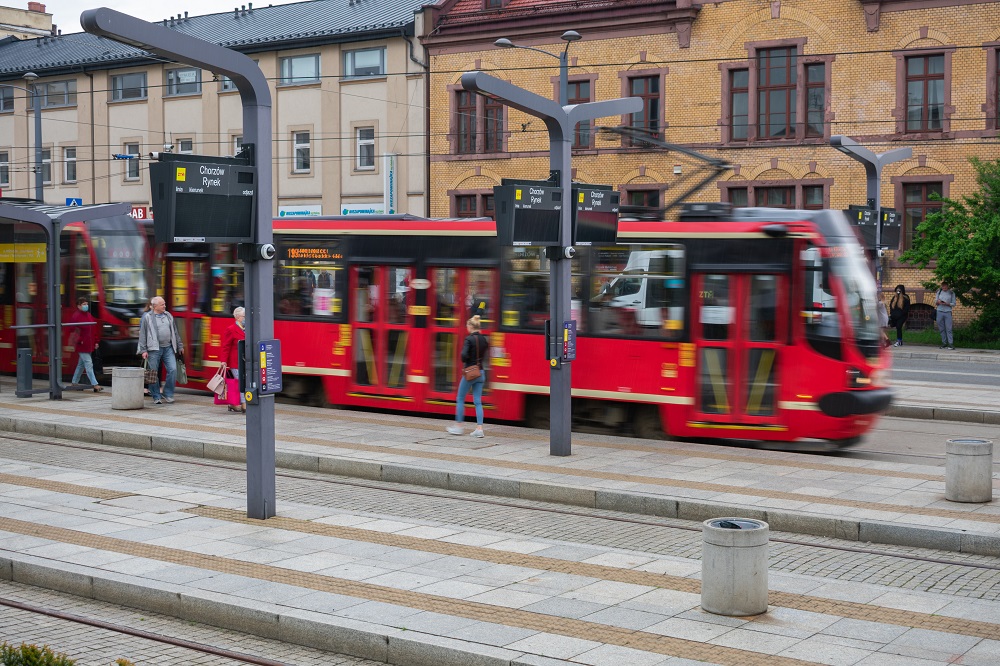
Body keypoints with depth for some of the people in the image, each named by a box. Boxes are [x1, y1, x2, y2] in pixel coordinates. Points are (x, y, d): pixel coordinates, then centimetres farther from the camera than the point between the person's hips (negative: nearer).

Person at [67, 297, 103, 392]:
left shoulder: (89, 316, 13)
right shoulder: (76, 316, -11)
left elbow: (94, 330, 18)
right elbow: (74, 331, -14)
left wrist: (95, 342, 15)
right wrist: (79, 340, -18)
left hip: (89, 345, 8)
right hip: (82, 345, -8)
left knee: (81, 364, 16)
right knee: (88, 364, -11)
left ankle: (75, 382, 27)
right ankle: (95, 384, -14)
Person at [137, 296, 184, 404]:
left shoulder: (168, 316, 14)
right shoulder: (147, 317, 0)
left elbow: (175, 332, 20)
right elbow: (142, 335, -2)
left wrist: (180, 346, 20)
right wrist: (143, 350, -7)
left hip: (168, 348, 4)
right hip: (154, 349, -4)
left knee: (173, 370, -7)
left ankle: (168, 395, 6)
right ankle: (156, 397, 10)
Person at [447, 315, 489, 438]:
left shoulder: (469, 339, -13)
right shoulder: (484, 339, 7)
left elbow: (464, 355, -22)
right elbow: (484, 356, 12)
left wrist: (465, 363, -4)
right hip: (480, 372, 6)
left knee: (460, 399, 9)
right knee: (478, 401, 5)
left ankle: (458, 426, 12)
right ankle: (479, 429, -2)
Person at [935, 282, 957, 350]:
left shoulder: (951, 293, 4)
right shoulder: (939, 292, 12)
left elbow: (953, 304, 4)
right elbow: (935, 302, 15)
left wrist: (947, 304, -13)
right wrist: (938, 302, -9)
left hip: (948, 312, -3)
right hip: (940, 311, 3)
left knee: (948, 328, -9)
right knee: (941, 328, 2)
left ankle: (951, 343, -10)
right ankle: (944, 343, 8)